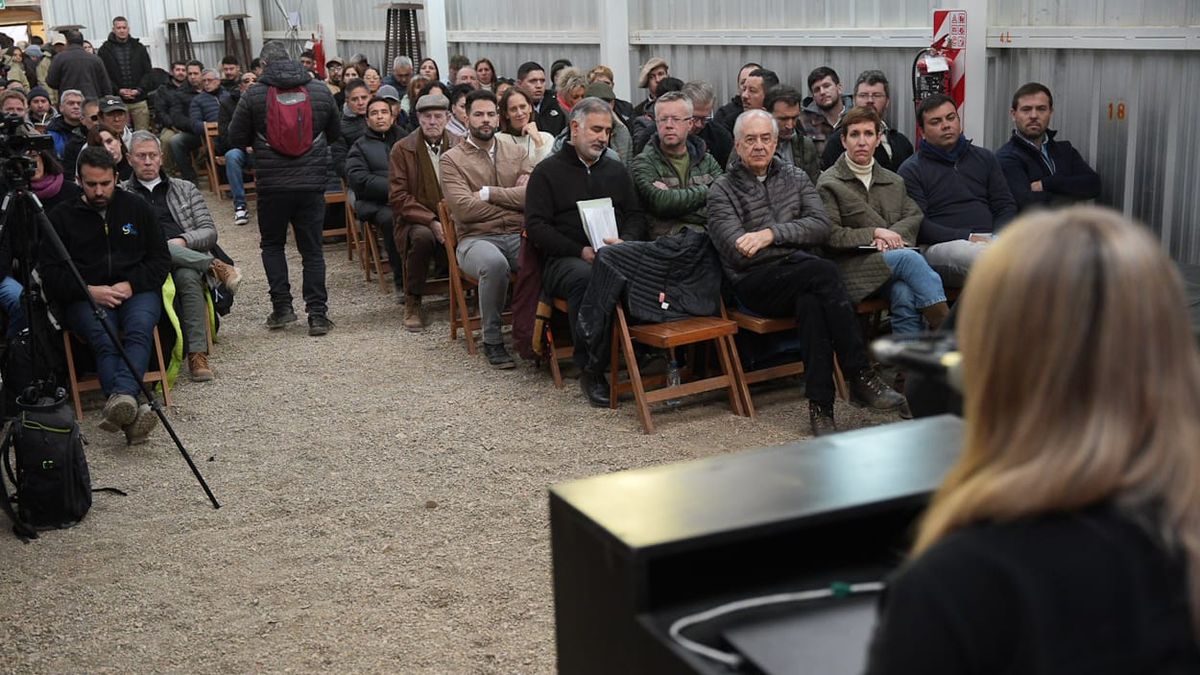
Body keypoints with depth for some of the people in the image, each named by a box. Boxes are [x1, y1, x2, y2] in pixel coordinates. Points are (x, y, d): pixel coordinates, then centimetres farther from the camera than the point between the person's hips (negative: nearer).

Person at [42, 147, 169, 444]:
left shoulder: (137, 207, 14)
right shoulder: (61, 217, 9)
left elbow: (161, 259, 12)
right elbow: (50, 274, 5)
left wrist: (131, 285, -5)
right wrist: (90, 291, -11)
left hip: (137, 291, 1)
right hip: (84, 296, -1)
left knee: (140, 329, -34)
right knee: (104, 339, -33)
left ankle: (122, 397, -57)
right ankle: (130, 411, -53)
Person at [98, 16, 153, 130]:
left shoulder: (139, 48, 11)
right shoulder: (105, 50, 4)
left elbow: (148, 72, 9)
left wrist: (139, 90, -6)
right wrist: (118, 90, -12)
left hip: (139, 100, 2)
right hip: (117, 101, -2)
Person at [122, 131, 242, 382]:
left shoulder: (185, 189, 24)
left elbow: (210, 232, 14)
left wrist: (183, 241, -6)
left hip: (190, 260, 1)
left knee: (188, 276, -35)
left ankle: (197, 354, -36)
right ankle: (215, 266, -23)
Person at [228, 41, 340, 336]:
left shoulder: (253, 95, -4)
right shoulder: (320, 91, 3)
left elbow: (236, 139, 1)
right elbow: (335, 134, 15)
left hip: (272, 184, -1)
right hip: (312, 183, 1)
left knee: (272, 244, 17)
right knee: (312, 249, 6)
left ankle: (282, 306, 9)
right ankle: (317, 314, 2)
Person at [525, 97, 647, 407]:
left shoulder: (616, 170, 24)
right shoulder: (548, 171, 10)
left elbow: (636, 216, 20)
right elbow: (535, 226, 0)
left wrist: (625, 243, -5)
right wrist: (580, 251, -12)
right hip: (564, 259, -3)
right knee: (585, 278, -40)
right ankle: (590, 371, -31)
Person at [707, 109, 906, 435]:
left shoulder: (795, 178, 18)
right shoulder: (722, 191, 5)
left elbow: (822, 226, 1)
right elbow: (739, 254, -8)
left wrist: (772, 234, -12)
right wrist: (795, 239, -6)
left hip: (800, 275, 3)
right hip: (755, 284, -3)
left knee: (811, 301, -34)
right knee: (824, 272, -31)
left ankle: (820, 405, -33)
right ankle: (861, 377, -27)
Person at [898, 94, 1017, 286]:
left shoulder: (984, 158, 24)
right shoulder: (911, 170, 10)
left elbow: (1006, 206, 19)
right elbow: (916, 224, -3)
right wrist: (969, 237, -13)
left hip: (991, 240, 4)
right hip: (942, 246, -4)